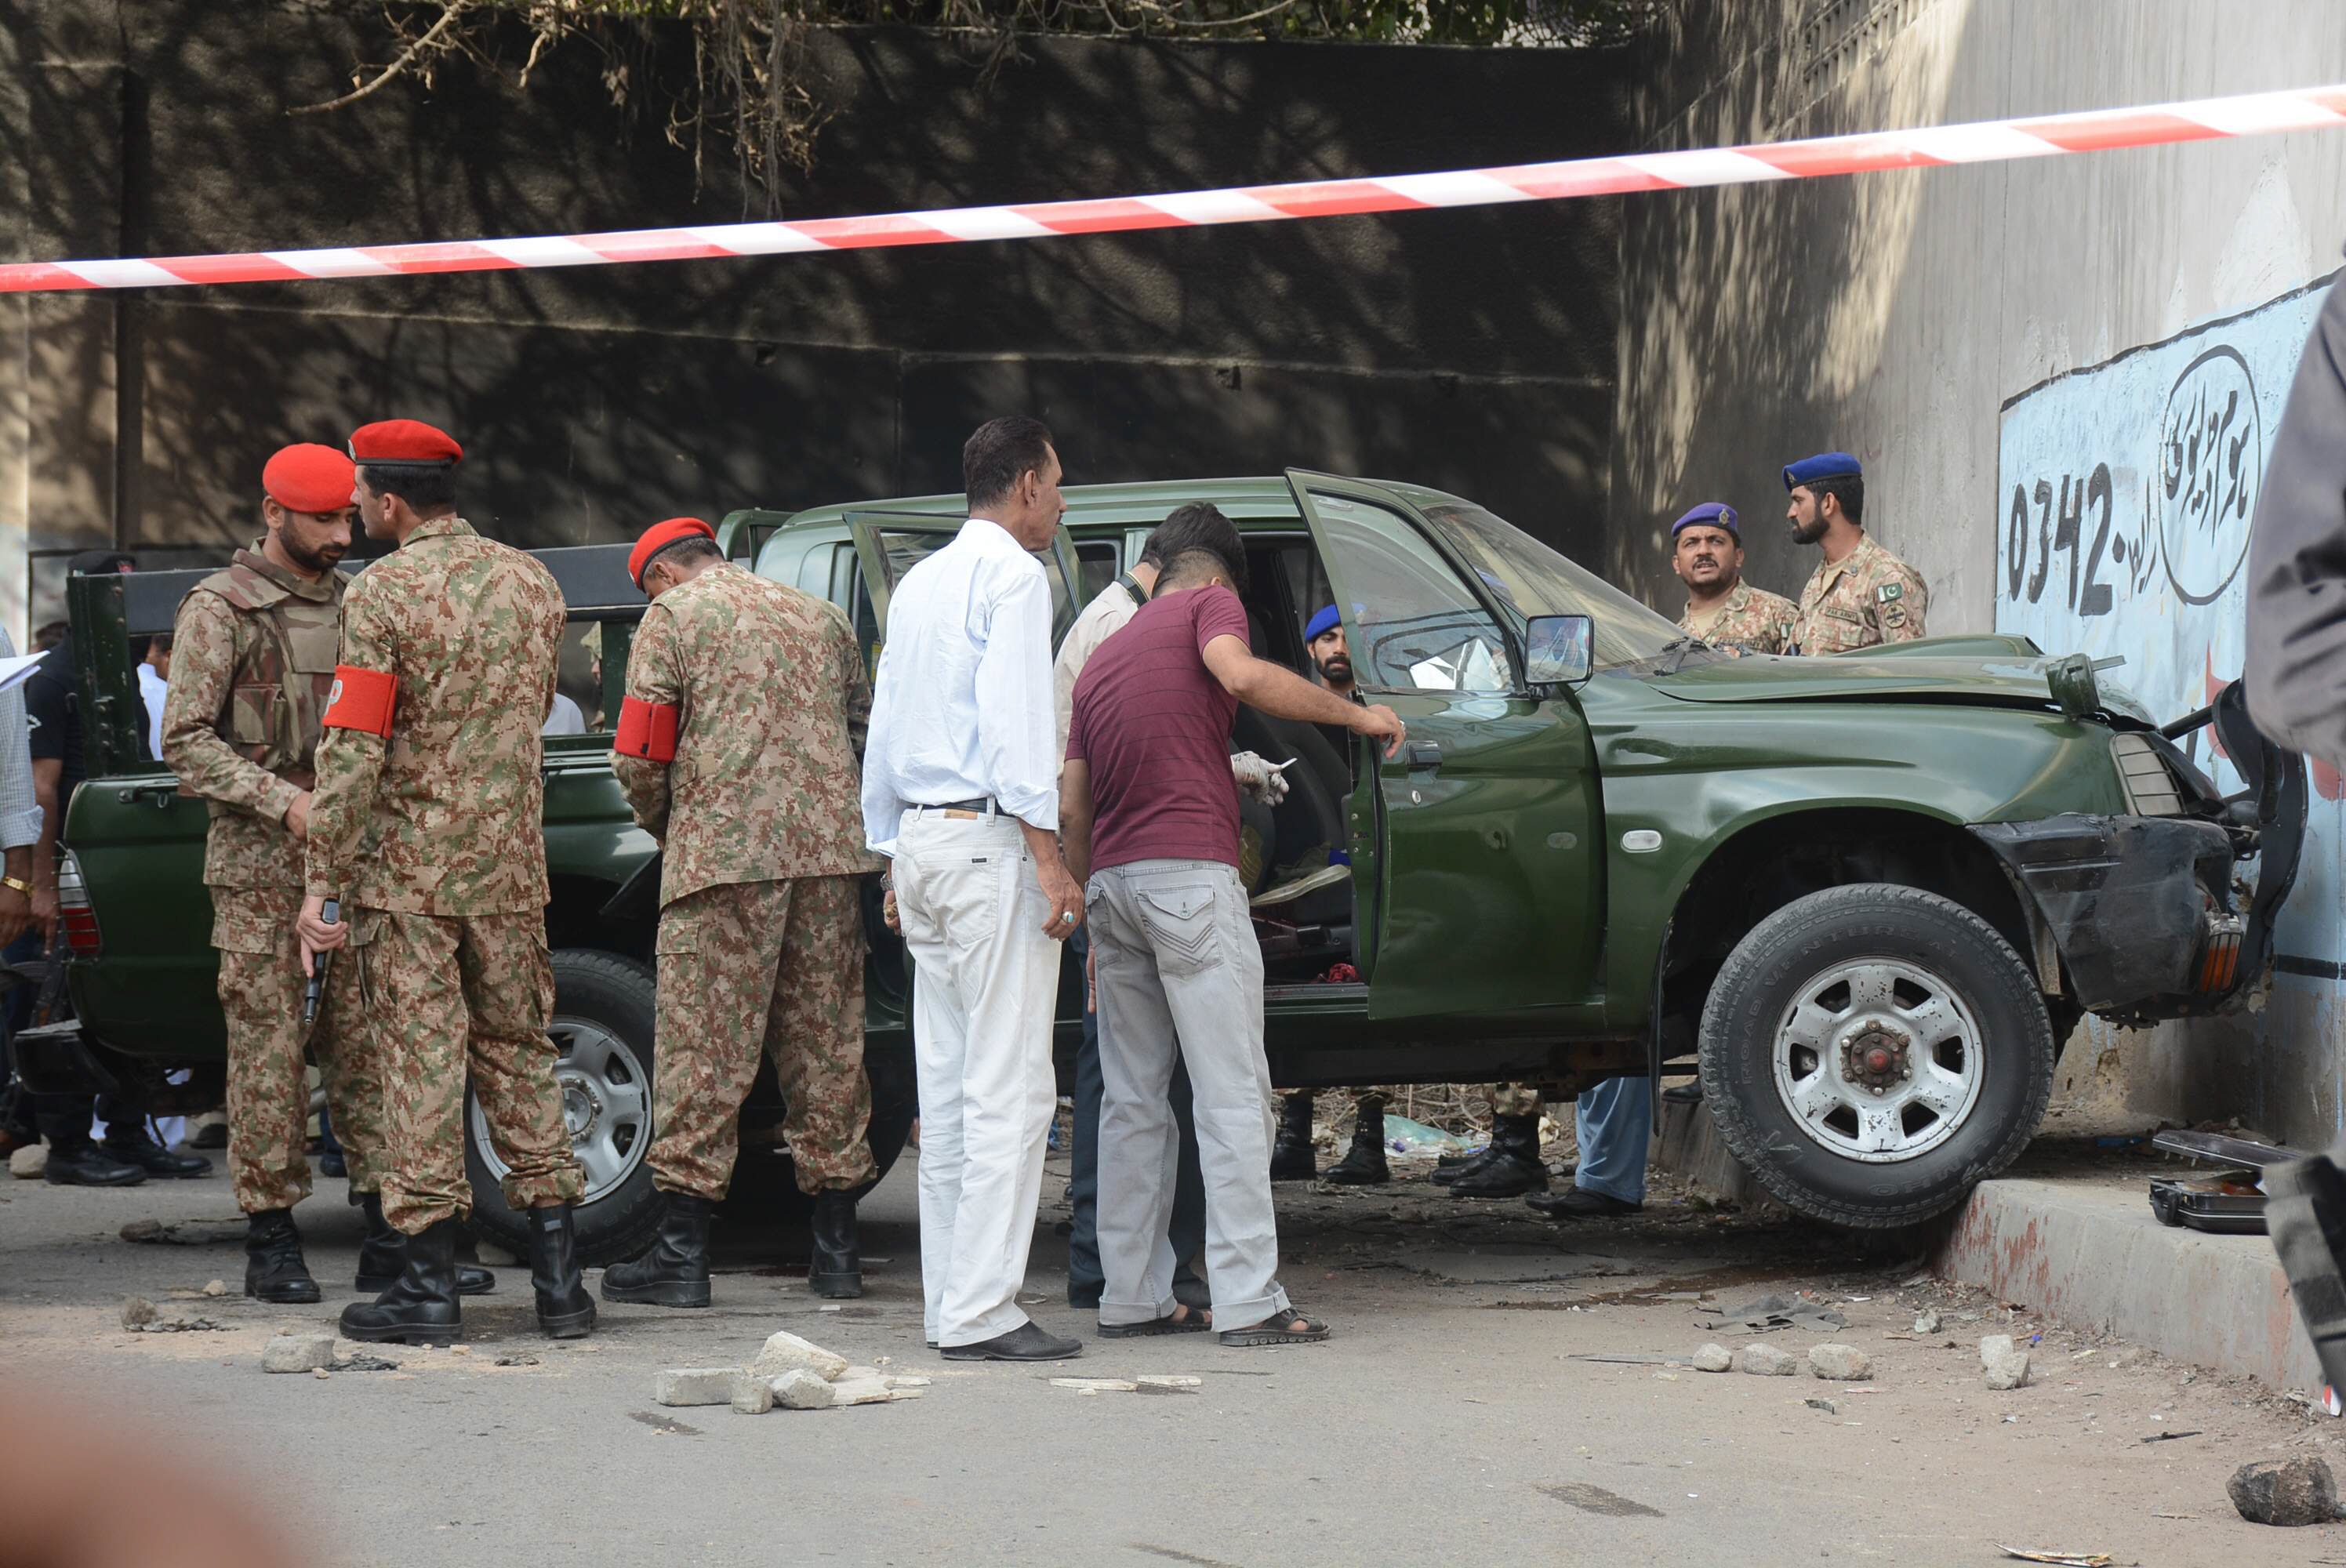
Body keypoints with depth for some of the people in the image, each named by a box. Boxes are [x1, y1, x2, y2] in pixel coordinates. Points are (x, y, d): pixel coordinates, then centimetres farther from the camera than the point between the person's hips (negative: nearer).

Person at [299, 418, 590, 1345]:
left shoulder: (381, 593, -12)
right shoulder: (530, 582, 7)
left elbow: (352, 754, -15)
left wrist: (321, 883, -12)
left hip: (408, 870, -5)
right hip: (511, 866, 5)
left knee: (422, 1063, -1)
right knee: (519, 1054, 12)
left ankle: (431, 1286, 0)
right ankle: (558, 1279, 10)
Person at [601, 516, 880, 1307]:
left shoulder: (672, 617, 3)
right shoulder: (821, 617, 20)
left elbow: (640, 759, -2)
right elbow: (864, 734, 22)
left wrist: (664, 827, 16)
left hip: (724, 854, -5)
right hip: (831, 852, 5)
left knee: (704, 1048, -2)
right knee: (826, 1042, 10)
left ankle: (683, 1251, -3)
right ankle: (836, 1248, 12)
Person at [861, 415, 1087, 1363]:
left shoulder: (919, 583, 18)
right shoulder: (1012, 576, -8)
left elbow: (884, 729, 21)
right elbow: (1013, 723, -17)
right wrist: (1048, 857, -19)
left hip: (920, 839, 9)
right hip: (988, 842, -9)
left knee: (949, 1087, 10)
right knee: (1009, 1086, -10)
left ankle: (949, 1302, 11)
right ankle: (980, 1311, -14)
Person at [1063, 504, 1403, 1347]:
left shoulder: (1104, 655, 24)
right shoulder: (1211, 603, 5)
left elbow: (1071, 808, 21)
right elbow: (1241, 675, -19)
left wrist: (1090, 921, 26)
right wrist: (1356, 713, -10)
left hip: (1110, 880, 7)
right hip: (1191, 872, -7)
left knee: (1131, 1099, 12)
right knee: (1234, 1094, -7)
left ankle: (1132, 1296, 12)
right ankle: (1249, 1301, -12)